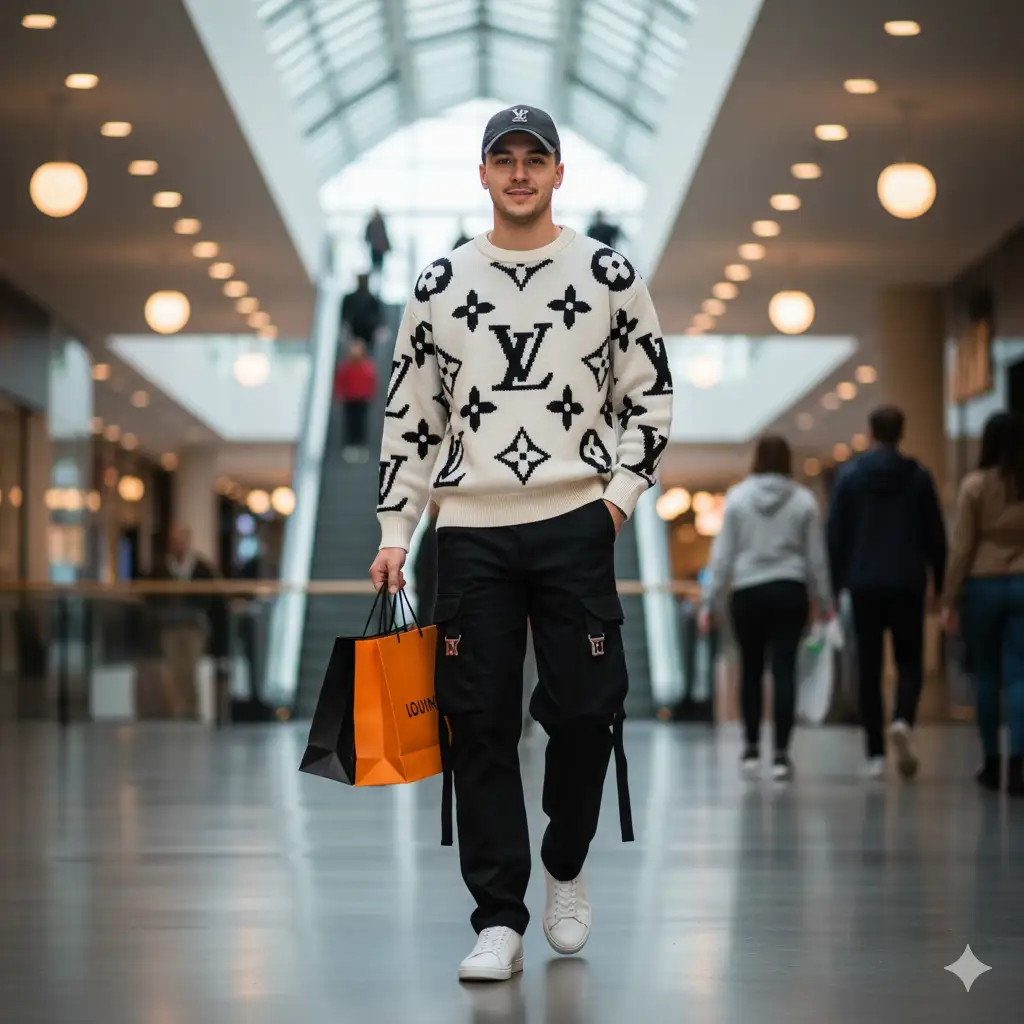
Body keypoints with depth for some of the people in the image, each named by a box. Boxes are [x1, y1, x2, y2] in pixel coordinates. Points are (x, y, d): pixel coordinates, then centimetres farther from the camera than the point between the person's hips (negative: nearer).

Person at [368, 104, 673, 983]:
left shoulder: (609, 274, 5)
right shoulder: (440, 284, 8)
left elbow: (650, 397, 9)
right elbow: (409, 416, 10)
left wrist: (621, 492, -2)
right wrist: (394, 532, 6)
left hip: (575, 524, -1)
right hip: (470, 531, 1)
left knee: (584, 709, -3)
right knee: (479, 723, -1)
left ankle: (566, 868, 24)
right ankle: (500, 922, 4)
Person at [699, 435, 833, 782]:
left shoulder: (737, 497, -1)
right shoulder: (803, 500, 1)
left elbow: (722, 553, -1)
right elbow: (816, 557, 4)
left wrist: (709, 601, 3)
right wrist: (824, 601, 13)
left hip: (748, 594, 0)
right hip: (790, 592, 0)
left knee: (751, 670, 12)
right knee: (784, 671, -1)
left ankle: (752, 749, 17)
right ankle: (781, 754, -5)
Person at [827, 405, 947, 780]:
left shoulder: (849, 476, 0)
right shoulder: (919, 477, 1)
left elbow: (836, 536, -1)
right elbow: (935, 536, 3)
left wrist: (832, 586, 4)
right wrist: (941, 586, 11)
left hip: (864, 585, 0)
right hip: (908, 585, 0)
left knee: (869, 668, 6)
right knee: (909, 663, 9)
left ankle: (875, 755, 3)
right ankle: (902, 721, -21)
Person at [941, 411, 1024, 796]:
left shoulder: (976, 484, -6)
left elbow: (961, 547, -5)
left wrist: (950, 599, 0)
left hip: (983, 585, -1)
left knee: (987, 674, 11)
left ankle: (992, 762, 17)